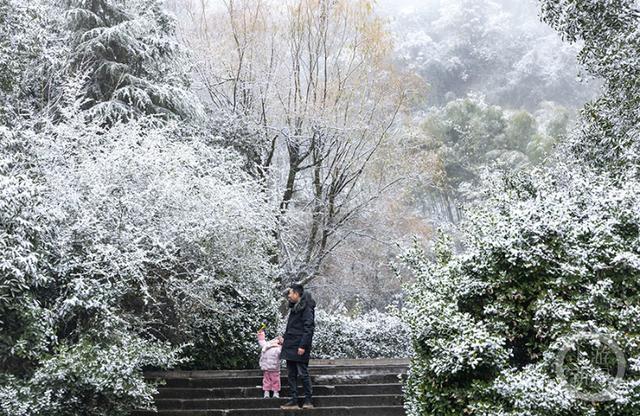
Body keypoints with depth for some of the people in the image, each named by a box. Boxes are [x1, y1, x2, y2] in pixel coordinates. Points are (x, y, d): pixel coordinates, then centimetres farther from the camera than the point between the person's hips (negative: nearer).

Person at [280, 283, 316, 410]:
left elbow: (308, 327, -18)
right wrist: (285, 340, 18)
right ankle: (294, 401, 13)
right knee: (291, 374, 9)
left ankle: (308, 401, 2)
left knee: (303, 373, -4)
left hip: (299, 348, -9)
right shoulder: (294, 307, 17)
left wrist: (303, 346, -21)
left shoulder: (306, 308, -12)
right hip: (290, 347, 9)